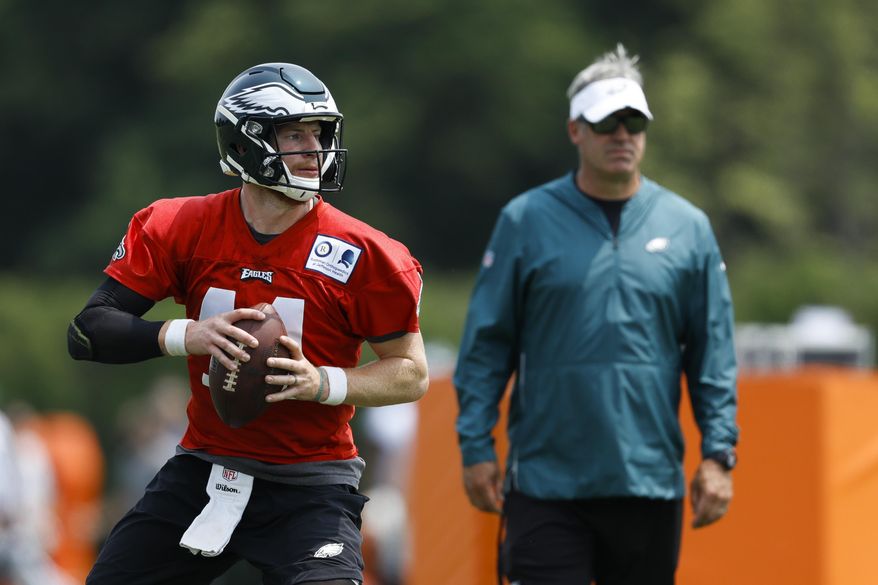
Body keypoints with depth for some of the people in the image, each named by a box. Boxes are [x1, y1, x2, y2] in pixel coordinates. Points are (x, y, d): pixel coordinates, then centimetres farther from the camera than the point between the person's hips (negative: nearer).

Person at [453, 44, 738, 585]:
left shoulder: (688, 228, 8)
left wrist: (718, 454, 1)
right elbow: (486, 344, 3)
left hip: (651, 483, 2)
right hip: (546, 482, -2)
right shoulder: (526, 221, 2)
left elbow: (714, 353, 8)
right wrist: (476, 446, -3)